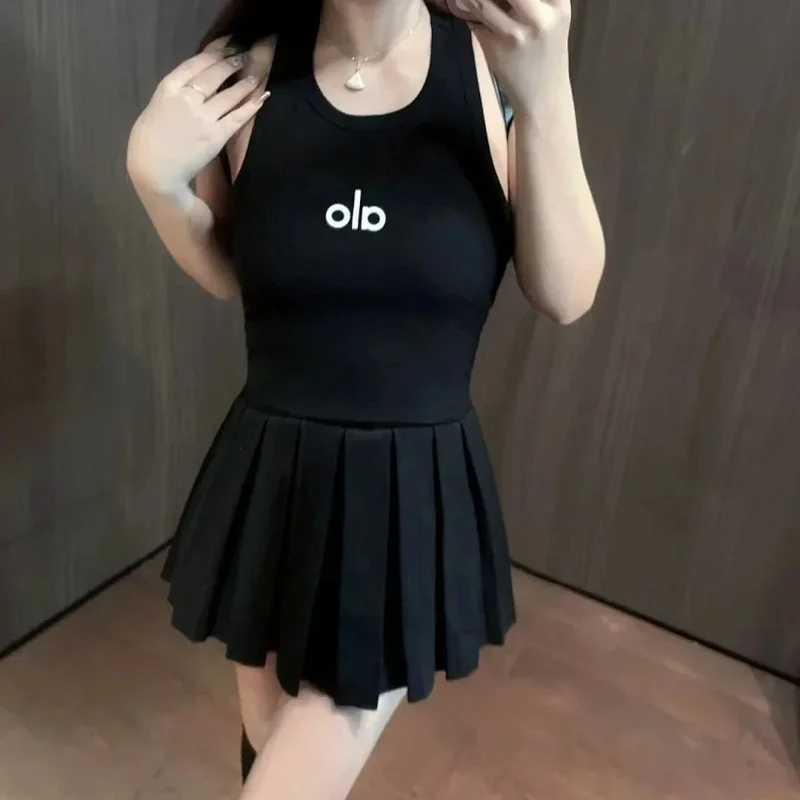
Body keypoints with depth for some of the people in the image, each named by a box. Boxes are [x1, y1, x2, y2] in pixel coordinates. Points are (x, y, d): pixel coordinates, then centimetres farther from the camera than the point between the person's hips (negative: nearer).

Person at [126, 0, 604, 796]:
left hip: (413, 494, -1)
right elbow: (229, 276, 7)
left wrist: (543, 94, -19)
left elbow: (566, 296, -9)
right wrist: (153, 175, -11)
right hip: (270, 482, 2)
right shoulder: (250, 72, -5)